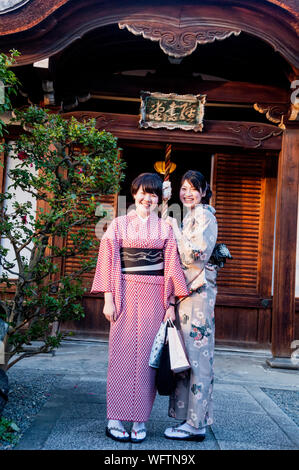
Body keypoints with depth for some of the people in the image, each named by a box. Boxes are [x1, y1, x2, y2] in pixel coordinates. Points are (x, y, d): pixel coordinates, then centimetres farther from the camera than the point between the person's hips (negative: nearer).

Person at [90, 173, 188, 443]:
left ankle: (140, 420, 12)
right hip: (126, 294, -1)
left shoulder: (165, 228, 10)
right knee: (123, 353, -1)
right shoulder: (119, 224, 7)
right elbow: (108, 261, 3)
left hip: (154, 296, 1)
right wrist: (108, 298, -5)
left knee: (147, 354, 2)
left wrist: (170, 304, 1)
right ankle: (115, 419, 8)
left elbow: (171, 266, 7)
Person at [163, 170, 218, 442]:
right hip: (187, 290, 9)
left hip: (198, 290, -9)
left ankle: (196, 424, 2)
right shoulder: (191, 217, 19)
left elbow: (195, 255, -18)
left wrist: (175, 229, -10)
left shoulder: (204, 216, -8)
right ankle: (192, 418, 20)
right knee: (189, 354, 11)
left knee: (196, 353, -6)